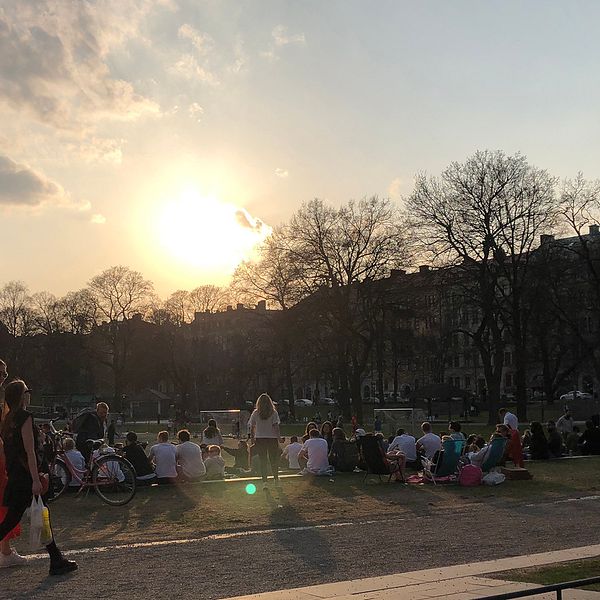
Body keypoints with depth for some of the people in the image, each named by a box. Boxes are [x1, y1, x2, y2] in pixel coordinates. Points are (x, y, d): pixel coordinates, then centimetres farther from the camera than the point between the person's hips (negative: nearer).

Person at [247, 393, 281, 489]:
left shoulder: (255, 413, 1)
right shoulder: (273, 413, -3)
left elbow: (252, 427, 1)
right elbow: (276, 426, -8)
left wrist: (253, 438, 11)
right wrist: (278, 438, -5)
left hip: (259, 439, 0)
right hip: (272, 438, 0)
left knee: (263, 460, 5)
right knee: (273, 459, 14)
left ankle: (264, 481, -1)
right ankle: (276, 479, 26)